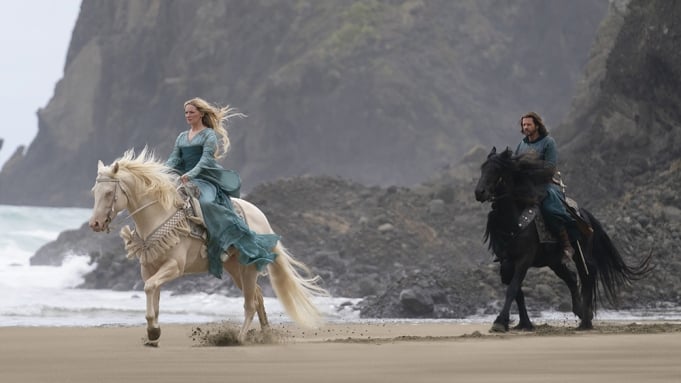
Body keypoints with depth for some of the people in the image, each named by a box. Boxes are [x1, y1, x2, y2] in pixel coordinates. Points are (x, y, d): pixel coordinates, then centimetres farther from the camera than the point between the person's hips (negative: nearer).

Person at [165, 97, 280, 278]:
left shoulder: (209, 134, 2)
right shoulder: (182, 137, 22)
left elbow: (206, 158, -12)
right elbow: (174, 159, 13)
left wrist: (191, 174, -28)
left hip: (206, 180, -8)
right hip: (184, 180, 8)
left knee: (207, 203, -34)